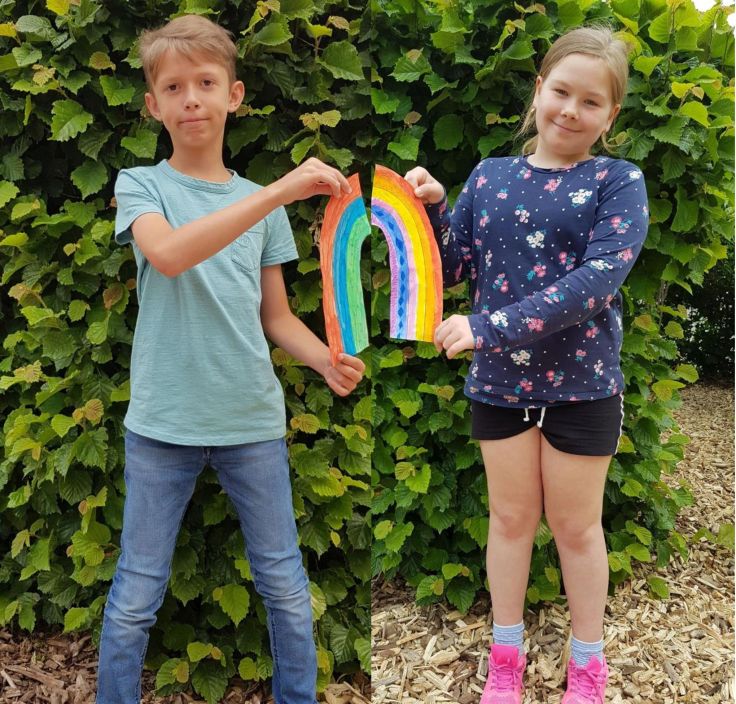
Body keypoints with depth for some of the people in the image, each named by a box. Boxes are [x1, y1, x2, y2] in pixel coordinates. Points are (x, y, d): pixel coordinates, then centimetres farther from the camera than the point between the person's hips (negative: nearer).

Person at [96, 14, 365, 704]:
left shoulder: (261, 202, 8)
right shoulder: (140, 185, -1)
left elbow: (275, 316, 10)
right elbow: (167, 253, -25)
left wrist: (328, 361, -10)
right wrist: (282, 190, -30)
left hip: (252, 419, 3)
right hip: (161, 421, -2)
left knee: (285, 585, 11)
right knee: (136, 595, 8)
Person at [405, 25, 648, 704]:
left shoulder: (618, 182, -9)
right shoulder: (490, 177, 2)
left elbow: (599, 278, -23)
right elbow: (452, 269, 4)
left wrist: (492, 327, -29)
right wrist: (430, 208, -15)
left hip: (581, 384, -2)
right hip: (498, 382, 3)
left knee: (576, 525, 12)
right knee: (511, 519, 15)